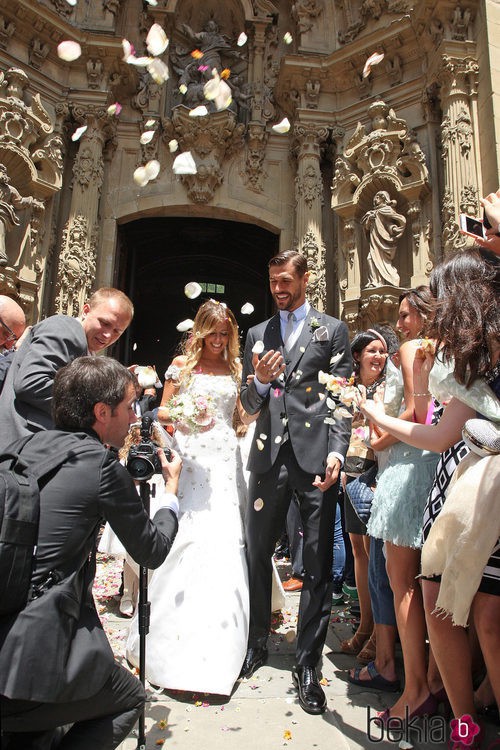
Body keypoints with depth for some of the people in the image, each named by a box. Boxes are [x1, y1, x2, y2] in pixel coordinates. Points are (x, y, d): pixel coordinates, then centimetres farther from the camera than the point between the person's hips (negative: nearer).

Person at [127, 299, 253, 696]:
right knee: (188, 540, -6)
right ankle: (179, 643, 12)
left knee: (224, 541, -2)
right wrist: (183, 416, -12)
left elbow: (248, 415, 14)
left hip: (225, 459, 2)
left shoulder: (235, 368, 14)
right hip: (190, 458, -2)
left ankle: (215, 648, 15)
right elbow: (162, 411, 9)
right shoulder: (182, 364, 8)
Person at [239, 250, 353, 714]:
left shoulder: (333, 330, 7)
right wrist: (259, 381, -9)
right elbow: (249, 405, 13)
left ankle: (307, 665, 20)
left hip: (315, 456, -3)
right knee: (256, 554, 12)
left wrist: (337, 451, -13)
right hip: (269, 455, 3)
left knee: (317, 565, 4)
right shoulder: (257, 334, 15)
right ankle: (256, 645, 33)